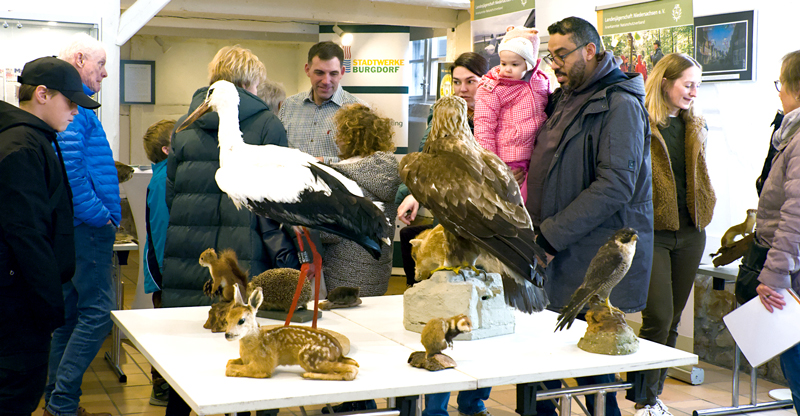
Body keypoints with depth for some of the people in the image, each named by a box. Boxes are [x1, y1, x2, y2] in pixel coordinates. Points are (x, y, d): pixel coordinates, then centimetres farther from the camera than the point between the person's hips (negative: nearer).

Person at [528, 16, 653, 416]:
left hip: (594, 262, -7)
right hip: (558, 256, 8)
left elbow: (615, 186, -18)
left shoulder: (619, 104, -10)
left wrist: (551, 236, -18)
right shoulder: (563, 98, 15)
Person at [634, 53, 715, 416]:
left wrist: (704, 209, 14)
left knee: (673, 320, 10)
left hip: (690, 233, 6)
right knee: (658, 318, -11)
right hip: (652, 232, -6)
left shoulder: (695, 126, 14)